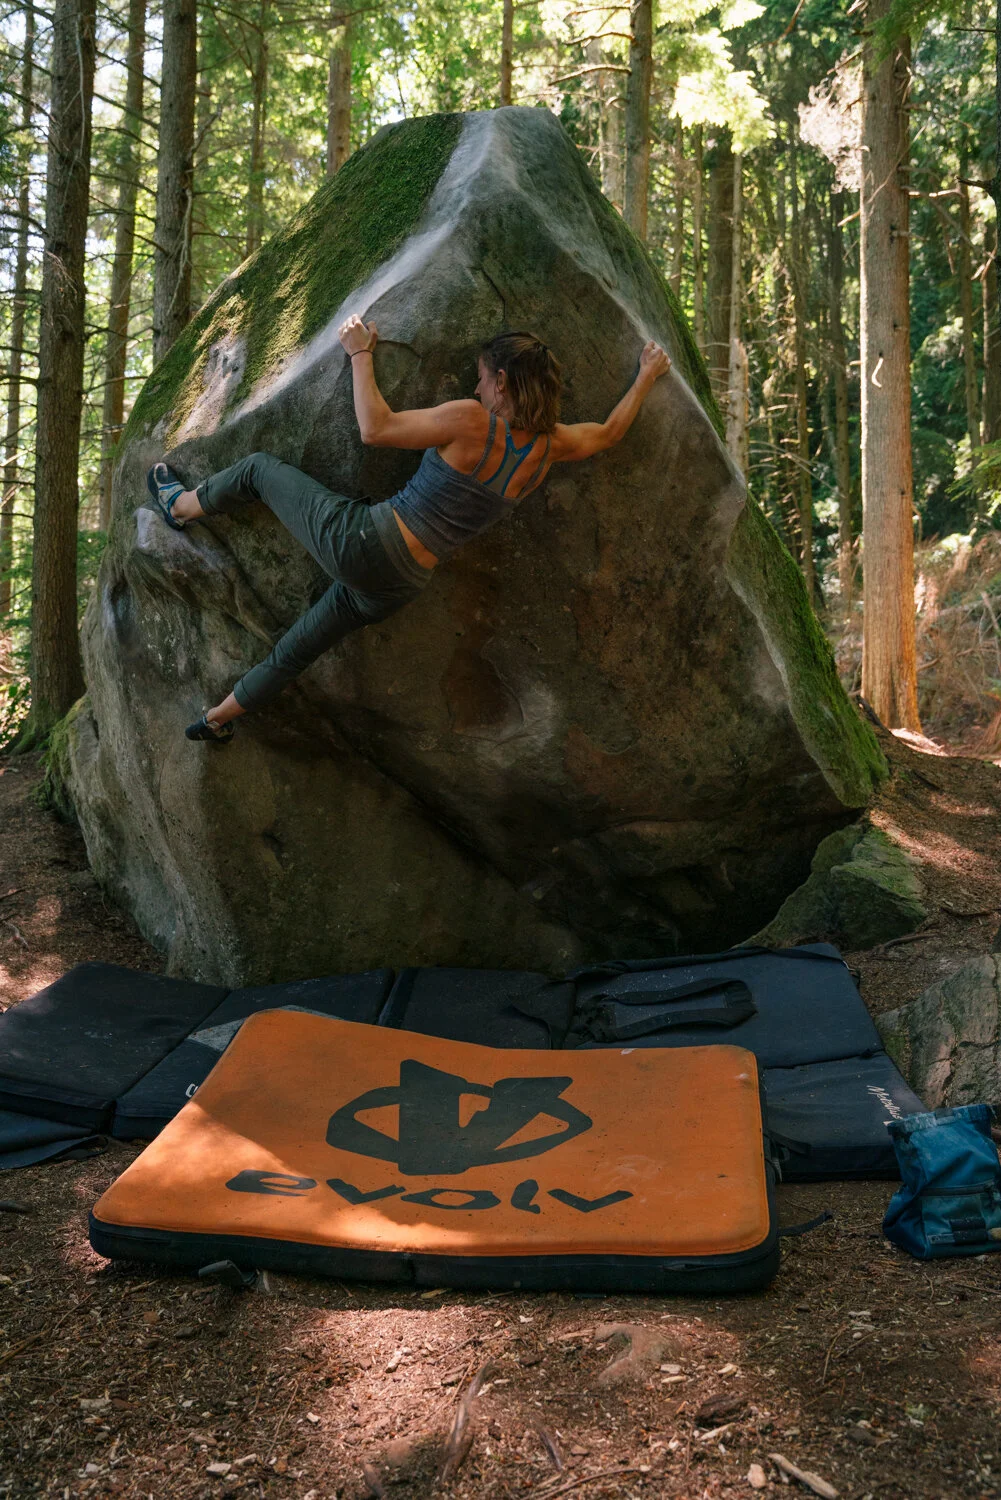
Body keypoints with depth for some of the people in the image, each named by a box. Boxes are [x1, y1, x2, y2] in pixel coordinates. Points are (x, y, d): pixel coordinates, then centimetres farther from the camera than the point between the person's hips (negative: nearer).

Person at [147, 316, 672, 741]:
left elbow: (375, 428, -13)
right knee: (294, 650, 27)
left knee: (259, 467, 18)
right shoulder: (549, 447, -1)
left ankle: (180, 506, 42)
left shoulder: (471, 421, -18)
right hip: (400, 586, 7)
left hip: (359, 538, -7)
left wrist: (361, 354, 0)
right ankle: (218, 719, 44)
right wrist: (646, 377, 32)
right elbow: (609, 431, 18)